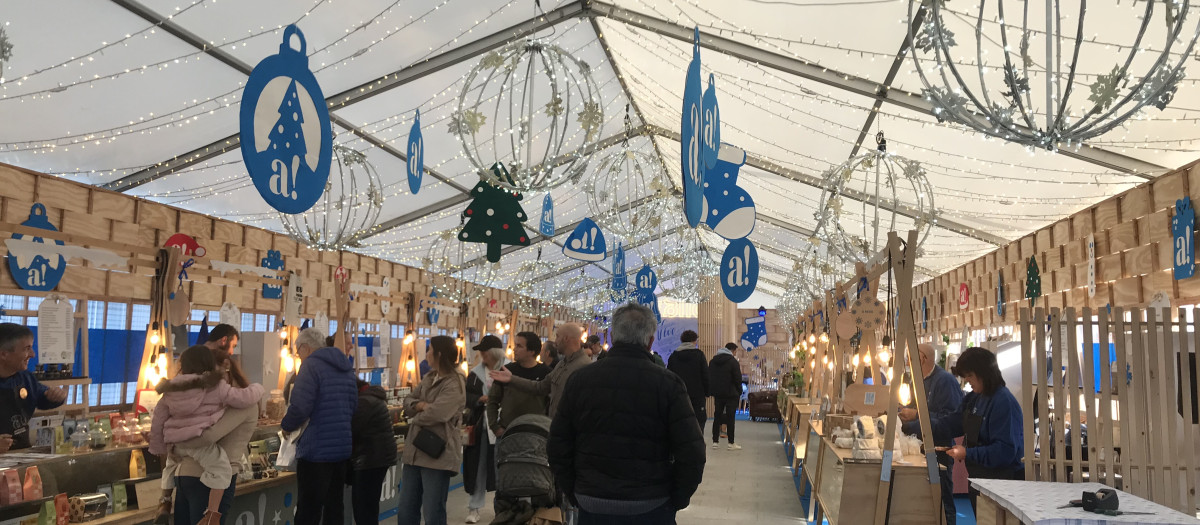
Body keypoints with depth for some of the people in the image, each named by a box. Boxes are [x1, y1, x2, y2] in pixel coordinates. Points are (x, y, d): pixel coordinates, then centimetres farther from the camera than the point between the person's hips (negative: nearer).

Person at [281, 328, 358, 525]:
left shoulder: (311, 364, -10)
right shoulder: (346, 367, 15)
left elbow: (300, 406, -19)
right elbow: (353, 406, 20)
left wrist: (286, 426, -2)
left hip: (315, 450, -8)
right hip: (342, 448, 8)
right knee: (333, 509, 15)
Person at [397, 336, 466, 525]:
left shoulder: (454, 384, -14)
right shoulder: (429, 378, 15)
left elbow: (436, 414, -25)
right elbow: (407, 402, 12)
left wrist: (415, 418, -6)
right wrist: (419, 405, -11)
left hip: (438, 455, -9)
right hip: (415, 451, 9)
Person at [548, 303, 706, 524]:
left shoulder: (580, 379, -3)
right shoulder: (667, 383, -10)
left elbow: (557, 447, 1)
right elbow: (692, 453, -13)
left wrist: (575, 494, 9)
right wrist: (676, 501, 0)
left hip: (591, 506, 2)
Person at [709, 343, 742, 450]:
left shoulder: (712, 361, 10)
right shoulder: (733, 361, -10)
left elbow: (709, 378, 13)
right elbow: (738, 379, -10)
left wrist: (712, 391, 15)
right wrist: (739, 393, 1)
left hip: (718, 394, 5)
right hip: (731, 394, -5)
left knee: (717, 417, 10)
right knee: (730, 417, -2)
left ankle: (715, 441, 11)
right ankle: (731, 443, 0)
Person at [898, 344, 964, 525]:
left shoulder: (945, 380, -15)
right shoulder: (923, 382, 14)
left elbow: (948, 418, -23)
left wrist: (916, 415, -24)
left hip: (940, 450, -9)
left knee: (943, 502, -3)